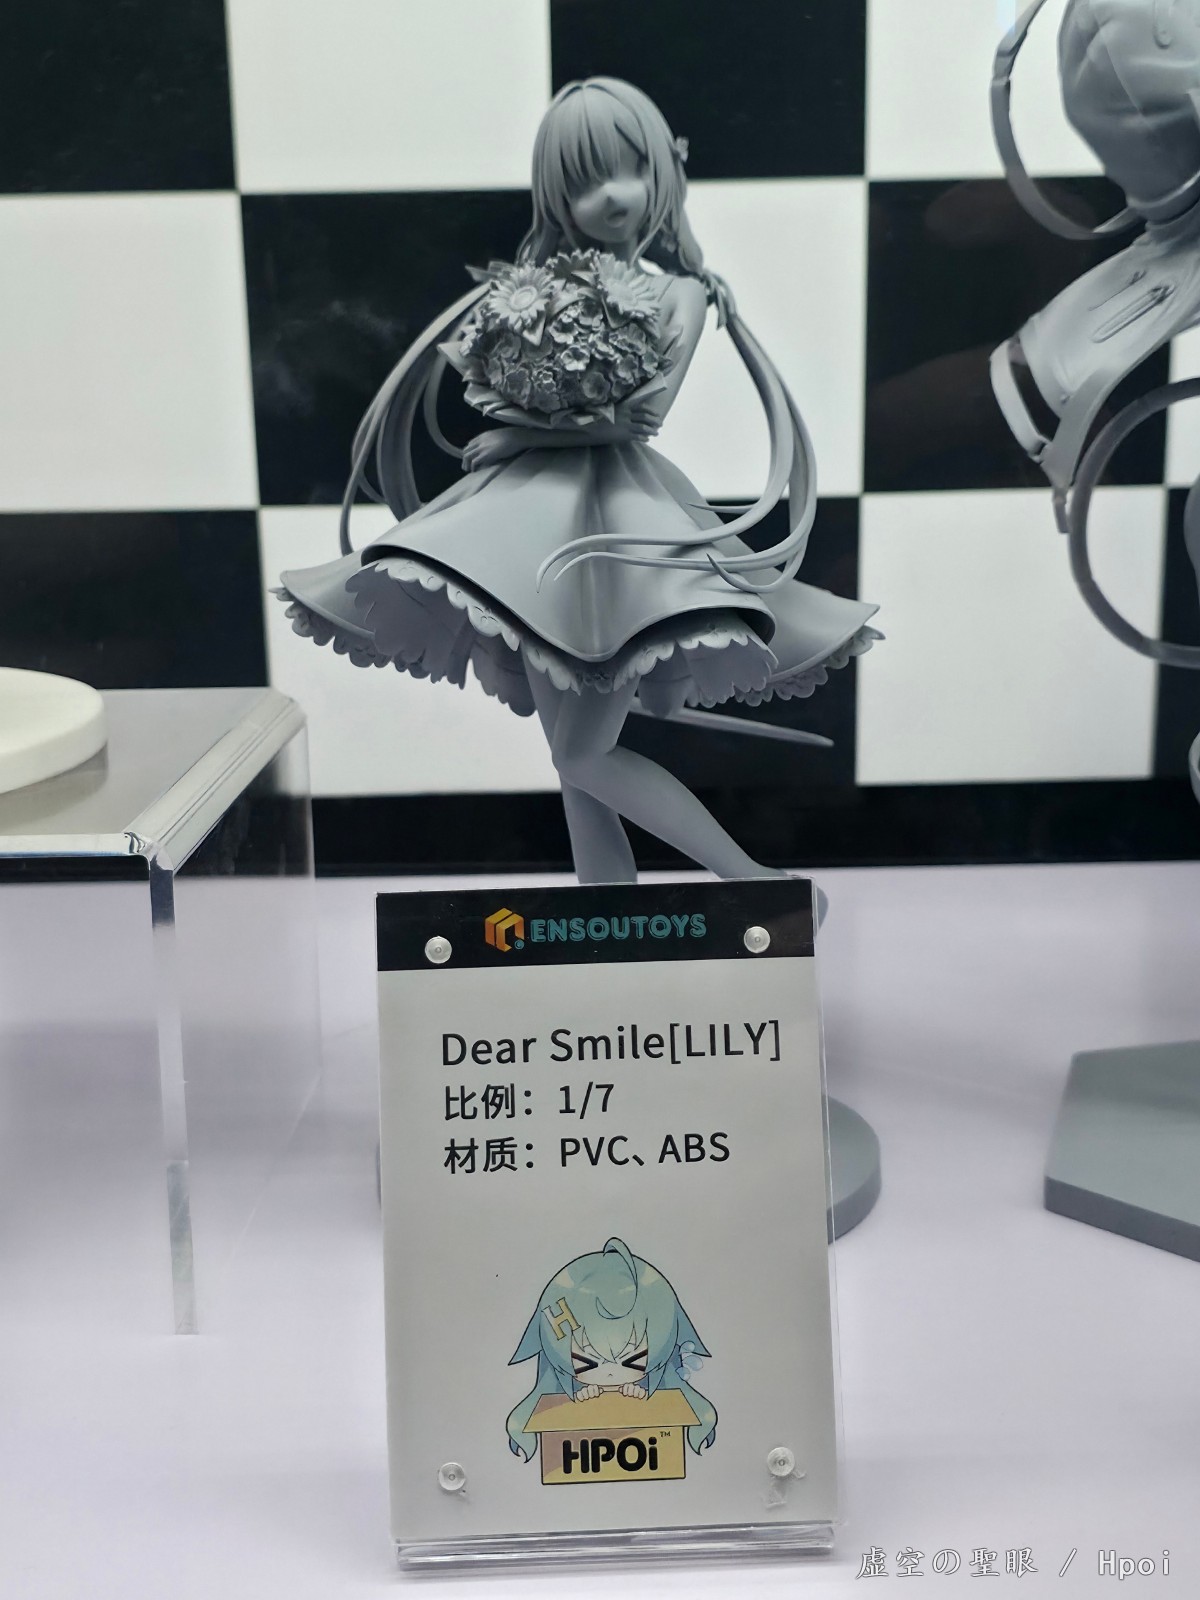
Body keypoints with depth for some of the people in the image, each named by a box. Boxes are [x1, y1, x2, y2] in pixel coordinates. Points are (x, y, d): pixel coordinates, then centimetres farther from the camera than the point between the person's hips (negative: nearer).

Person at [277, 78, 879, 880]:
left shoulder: (680, 291, 0)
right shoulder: (538, 280, 9)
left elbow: (644, 414, -12)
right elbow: (492, 387, 6)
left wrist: (529, 426, -10)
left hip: (622, 510, -4)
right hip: (534, 506, 4)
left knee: (589, 758, -7)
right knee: (572, 757, 6)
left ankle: (755, 881, 8)